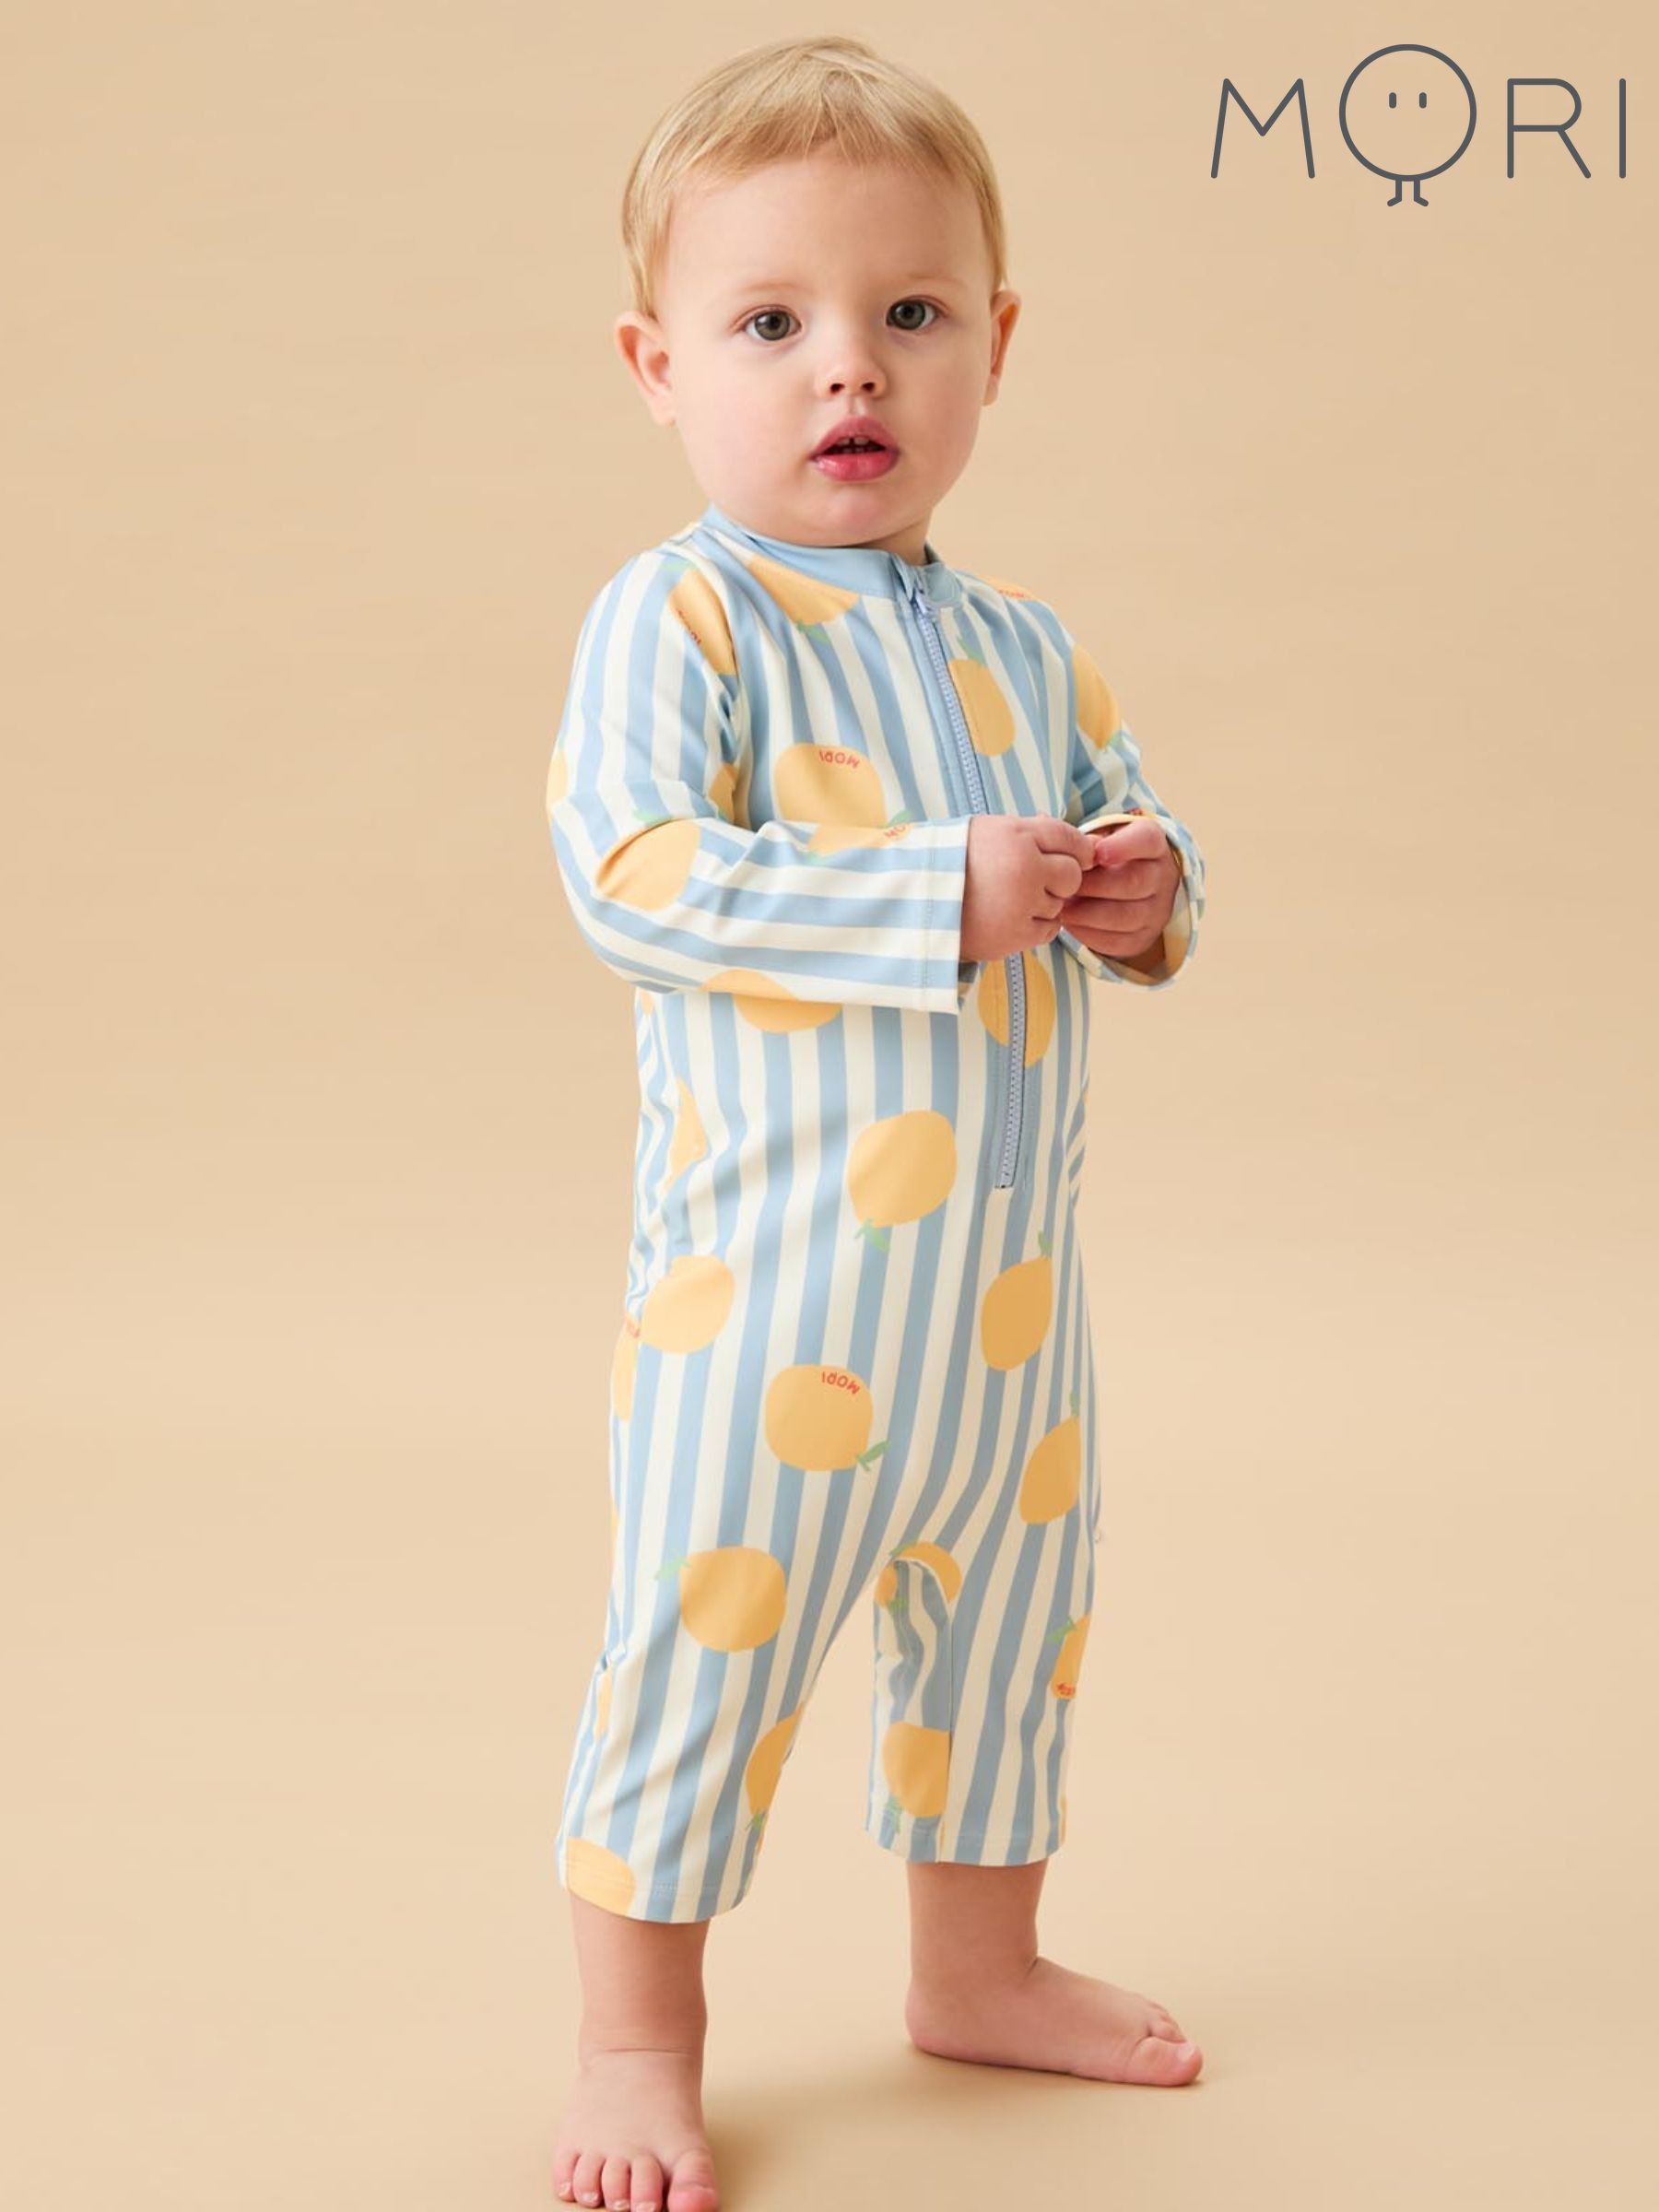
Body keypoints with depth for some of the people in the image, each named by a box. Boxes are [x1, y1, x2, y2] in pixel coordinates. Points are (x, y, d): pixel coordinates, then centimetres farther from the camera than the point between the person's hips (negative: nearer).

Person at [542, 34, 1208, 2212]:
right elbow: (632, 875, -23)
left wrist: (1145, 889, -5)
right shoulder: (676, 618, -11)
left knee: (1006, 1625, 20)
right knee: (702, 1646, 2)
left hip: (1013, 1287, 7)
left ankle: (981, 1967, 40)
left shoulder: (1025, 646, 10)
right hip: (772, 1281, -6)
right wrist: (946, 894, -25)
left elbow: (1126, 824, 20)